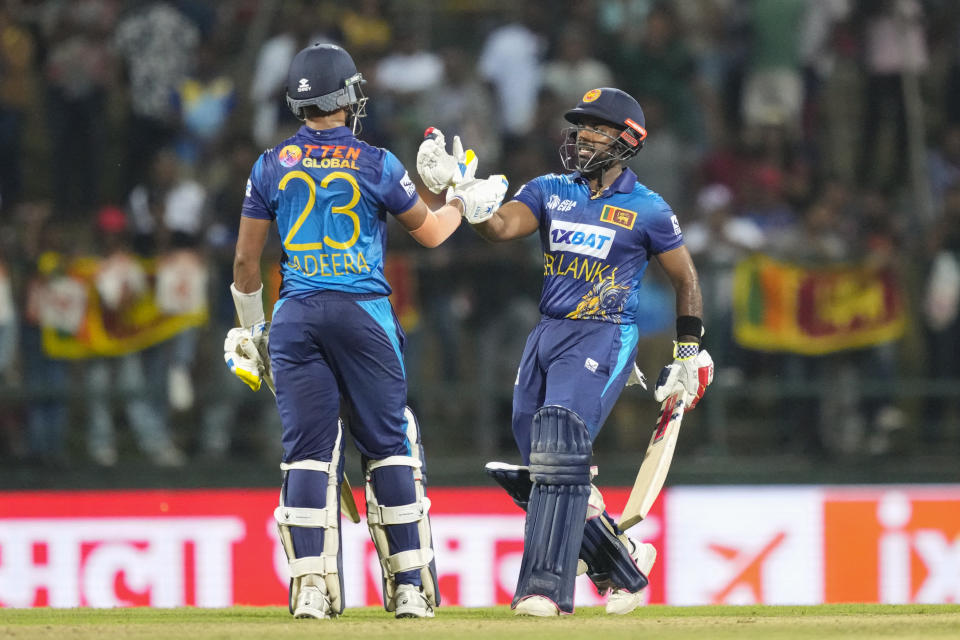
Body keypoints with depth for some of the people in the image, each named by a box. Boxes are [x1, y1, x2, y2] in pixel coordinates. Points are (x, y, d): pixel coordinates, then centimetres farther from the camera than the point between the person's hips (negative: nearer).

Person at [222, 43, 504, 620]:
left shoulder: (271, 167, 4)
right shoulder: (377, 164, -2)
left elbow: (246, 261, 7)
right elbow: (430, 232, 12)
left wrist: (251, 330, 19)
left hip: (295, 315, 2)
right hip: (363, 312, -2)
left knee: (308, 452, 3)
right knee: (389, 446, 6)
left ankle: (312, 588, -6)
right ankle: (410, 587, 6)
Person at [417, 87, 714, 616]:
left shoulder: (647, 211, -1)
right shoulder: (549, 191, 9)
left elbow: (685, 279, 9)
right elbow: (501, 227, -8)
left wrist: (689, 353, 8)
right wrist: (460, 192, -27)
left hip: (604, 339, -6)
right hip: (547, 335, 6)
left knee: (559, 450, -22)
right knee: (535, 468, 6)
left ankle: (546, 587, -24)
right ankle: (622, 565, 23)